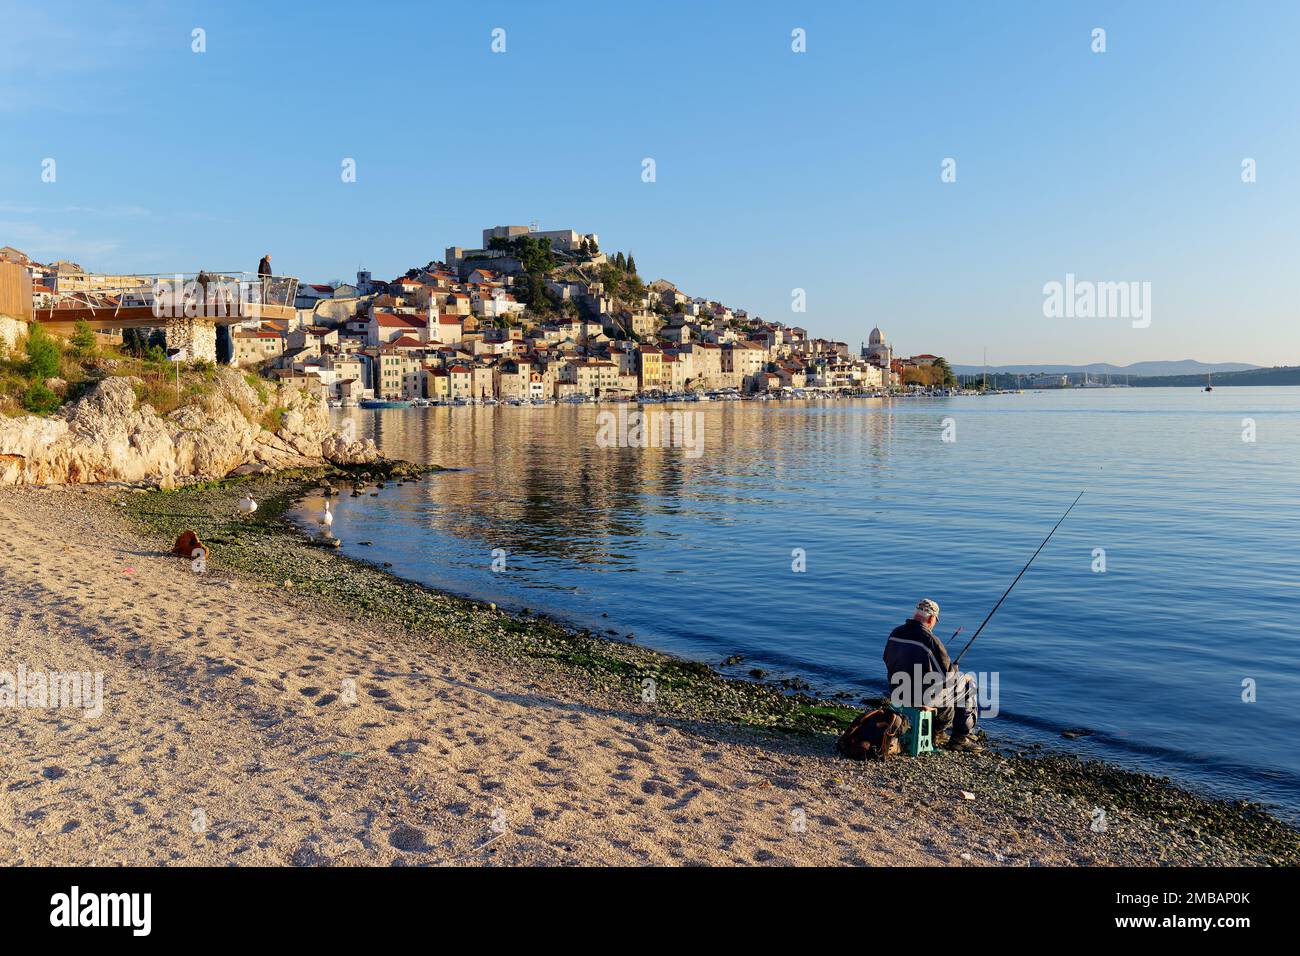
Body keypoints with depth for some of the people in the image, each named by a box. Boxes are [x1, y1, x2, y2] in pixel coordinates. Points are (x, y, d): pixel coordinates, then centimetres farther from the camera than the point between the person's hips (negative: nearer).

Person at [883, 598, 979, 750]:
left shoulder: (894, 634, -4)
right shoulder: (930, 640, -25)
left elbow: (889, 663, 10)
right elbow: (947, 674, -16)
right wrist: (954, 669, 8)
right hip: (926, 697, -7)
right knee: (969, 685, 17)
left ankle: (935, 732, 39)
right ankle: (959, 739, 20)